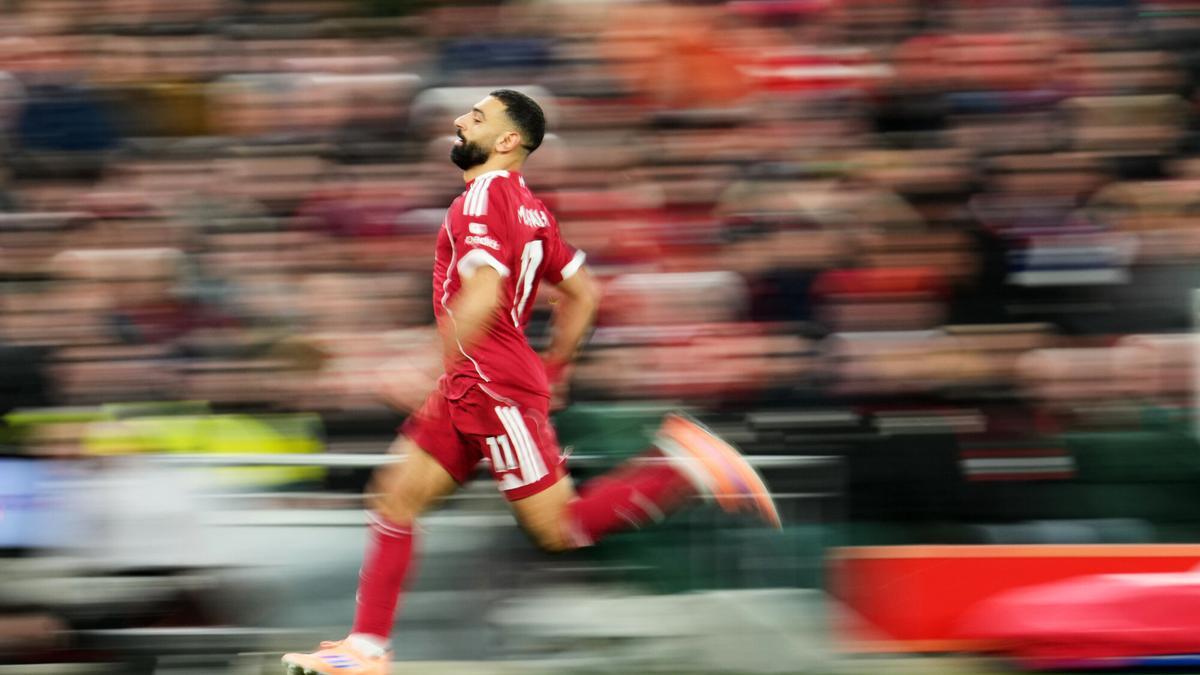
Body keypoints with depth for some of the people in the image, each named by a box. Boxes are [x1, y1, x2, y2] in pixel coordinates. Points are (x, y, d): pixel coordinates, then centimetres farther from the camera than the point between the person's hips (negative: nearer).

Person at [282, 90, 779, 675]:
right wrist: (552, 370, 25)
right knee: (395, 500, 6)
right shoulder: (529, 207, 15)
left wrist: (431, 374, -20)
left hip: (493, 385, -10)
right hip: (471, 390, 10)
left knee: (561, 529, -7)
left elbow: (482, 297, -24)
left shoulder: (485, 195, -13)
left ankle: (691, 466, -5)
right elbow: (583, 294, 19)